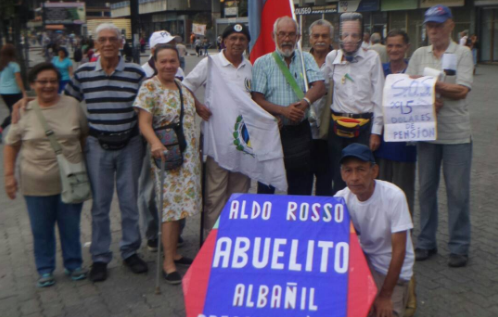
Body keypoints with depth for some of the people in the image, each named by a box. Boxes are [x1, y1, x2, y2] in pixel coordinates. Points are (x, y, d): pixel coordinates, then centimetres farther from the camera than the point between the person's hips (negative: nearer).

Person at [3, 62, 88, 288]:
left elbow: (84, 135, 8)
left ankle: (74, 264, 32)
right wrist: (9, 174, 0)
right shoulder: (23, 111, -3)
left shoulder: (72, 105, -3)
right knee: (41, 229, 12)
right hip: (36, 184, 0)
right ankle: (45, 269, 29)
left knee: (70, 226, 13)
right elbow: (11, 145, 4)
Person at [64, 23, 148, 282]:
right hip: (97, 146, 0)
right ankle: (100, 257, 21)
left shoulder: (136, 73, -3)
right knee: (100, 204, 8)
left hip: (129, 145, 0)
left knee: (130, 202, 10)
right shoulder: (82, 73, -1)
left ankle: (130, 251, 27)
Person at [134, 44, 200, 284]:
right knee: (171, 206, -8)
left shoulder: (182, 87, 13)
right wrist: (155, 142, -35)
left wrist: (196, 151, 17)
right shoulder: (150, 87, -8)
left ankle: (174, 253, 24)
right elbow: (144, 122, -16)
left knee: (181, 204, 11)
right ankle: (168, 263, 0)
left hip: (189, 154, 7)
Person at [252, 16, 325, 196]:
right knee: (266, 184, 6)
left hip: (300, 132, 2)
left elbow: (320, 87, -5)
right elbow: (257, 100, -7)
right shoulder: (262, 63, 1)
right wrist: (283, 110, -22)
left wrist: (305, 101, -26)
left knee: (301, 187, 9)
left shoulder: (306, 59, 9)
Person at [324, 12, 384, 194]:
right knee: (338, 177, 9)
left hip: (363, 126, -2)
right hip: (338, 126, 2)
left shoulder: (372, 58, -1)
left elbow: (378, 97, -1)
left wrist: (376, 131, -3)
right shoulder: (332, 58, 5)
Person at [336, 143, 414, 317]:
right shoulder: (341, 198, -15)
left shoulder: (394, 196, -26)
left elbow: (399, 250, -21)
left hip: (393, 268, -4)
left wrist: (385, 296, -17)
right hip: (364, 260, 4)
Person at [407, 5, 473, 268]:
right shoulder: (419, 55, 10)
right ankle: (426, 242, 22)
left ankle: (459, 247, 14)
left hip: (456, 134, -3)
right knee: (426, 189, 10)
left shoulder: (462, 53, 0)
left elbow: (461, 90, -11)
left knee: (457, 191, 2)